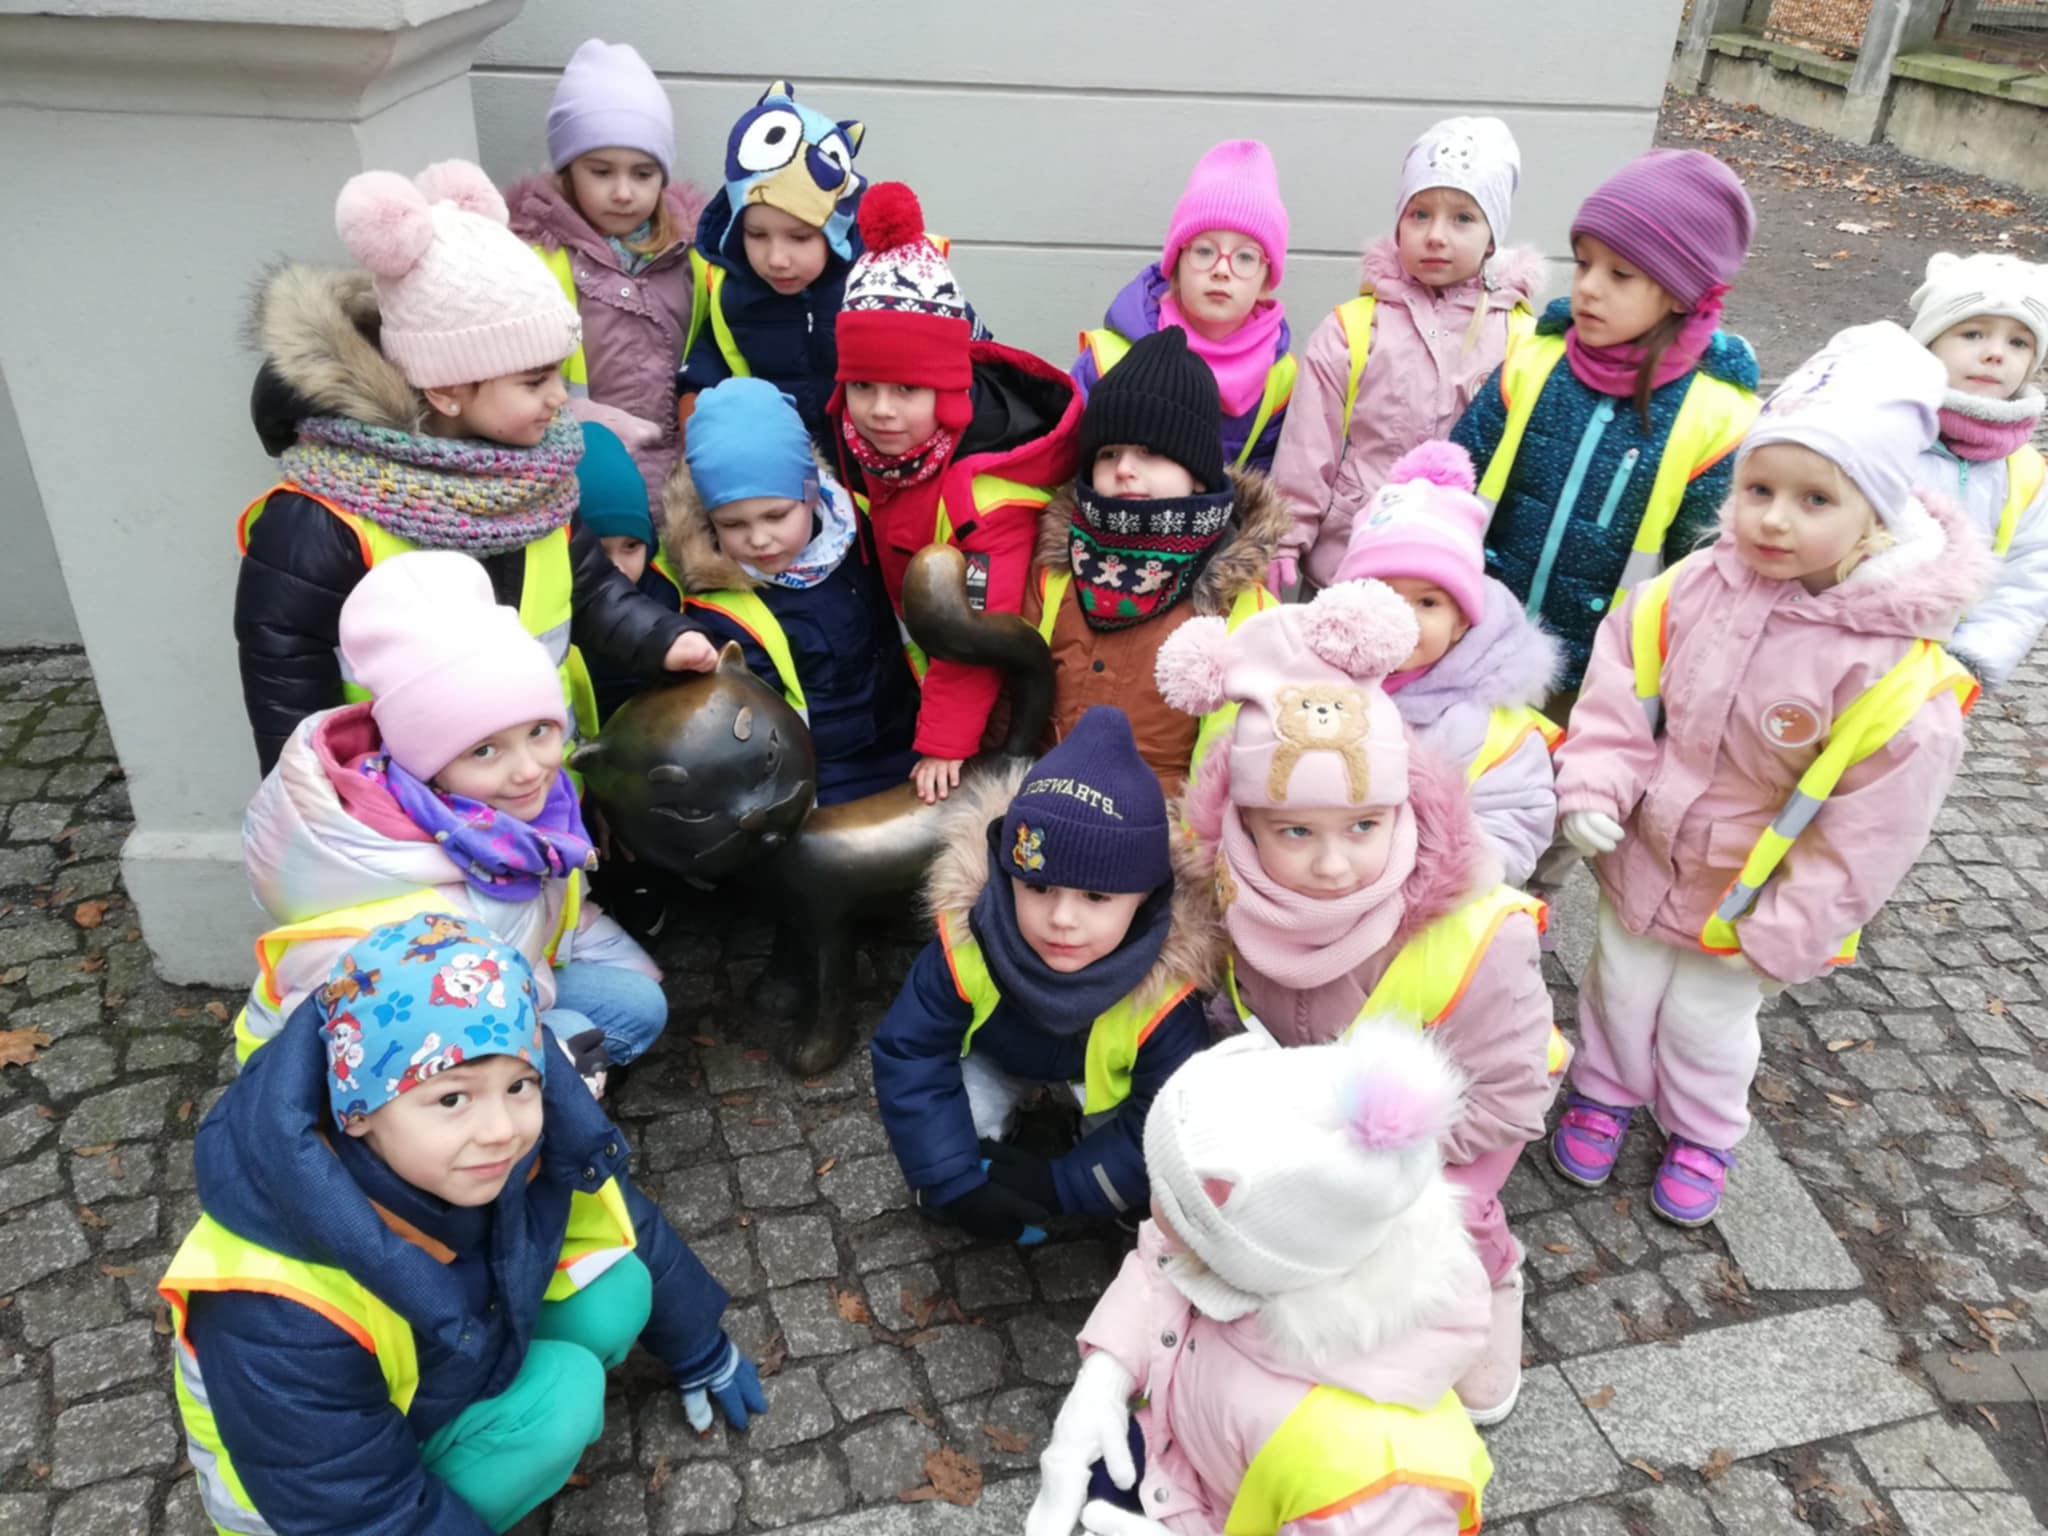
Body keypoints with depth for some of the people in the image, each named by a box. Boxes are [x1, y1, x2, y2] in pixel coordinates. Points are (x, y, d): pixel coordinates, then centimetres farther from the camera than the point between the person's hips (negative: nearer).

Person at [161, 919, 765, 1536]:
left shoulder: (532, 1146, -25)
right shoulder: (282, 1317, -39)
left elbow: (632, 1234, -5)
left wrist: (703, 1356, 11)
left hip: (452, 1360, 6)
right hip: (325, 1481, -6)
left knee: (618, 1288, -15)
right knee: (559, 1400, -27)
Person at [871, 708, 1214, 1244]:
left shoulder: (1162, 994, -40)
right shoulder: (967, 943, -38)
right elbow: (908, 1054, -29)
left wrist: (1060, 1187, -30)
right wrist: (954, 1182, -31)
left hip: (1107, 1077, -1)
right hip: (996, 1055, 1)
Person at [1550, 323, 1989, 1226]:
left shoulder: (1895, 671, -27)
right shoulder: (1697, 588, -18)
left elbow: (1872, 826, -20)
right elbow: (1622, 679, -5)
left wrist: (1783, 931, -15)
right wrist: (1595, 783, -15)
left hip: (1745, 898, -3)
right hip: (1644, 857, 3)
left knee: (1708, 1019, 20)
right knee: (1620, 987, 23)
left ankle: (1702, 1134, 49)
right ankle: (1605, 1091, 52)